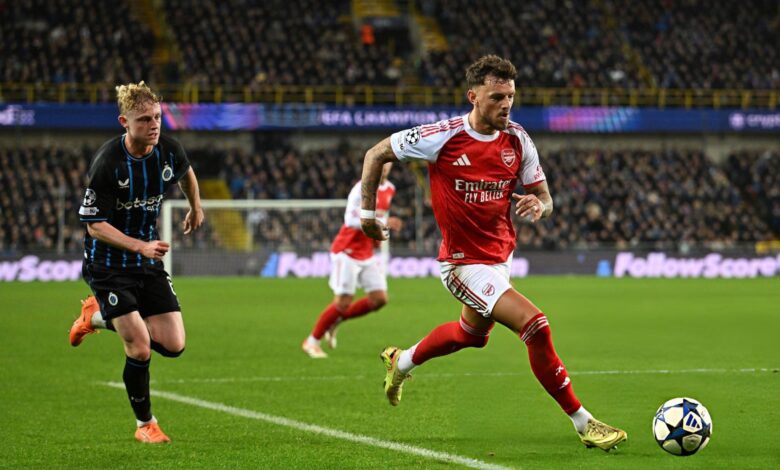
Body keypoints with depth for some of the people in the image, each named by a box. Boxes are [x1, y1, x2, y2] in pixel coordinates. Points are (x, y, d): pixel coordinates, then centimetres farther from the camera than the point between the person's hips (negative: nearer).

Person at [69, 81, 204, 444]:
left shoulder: (169, 151, -6)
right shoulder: (107, 163, -22)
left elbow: (186, 172, 20)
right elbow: (95, 224, -20)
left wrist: (196, 208, 34)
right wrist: (141, 246, -30)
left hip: (149, 261, 6)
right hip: (108, 264, -5)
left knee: (173, 345, -1)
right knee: (140, 349, -12)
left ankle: (100, 315, 23)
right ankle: (145, 424, 12)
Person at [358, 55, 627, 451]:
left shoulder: (517, 141, -6)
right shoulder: (443, 137, -19)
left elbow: (544, 197, 2)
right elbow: (376, 154, -7)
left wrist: (538, 205, -22)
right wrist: (367, 211, -6)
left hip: (500, 256, 8)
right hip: (464, 264, -8)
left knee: (472, 333, 31)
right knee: (535, 325, -23)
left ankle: (401, 362, 58)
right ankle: (583, 423, -14)